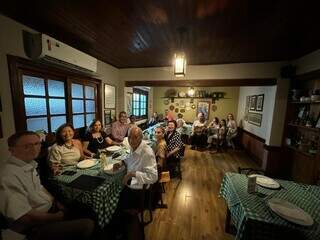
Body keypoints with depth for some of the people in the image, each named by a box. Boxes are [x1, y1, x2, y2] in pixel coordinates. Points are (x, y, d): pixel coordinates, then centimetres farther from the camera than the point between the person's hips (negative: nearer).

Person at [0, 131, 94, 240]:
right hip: (36, 227, -9)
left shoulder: (29, 164, 3)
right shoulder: (9, 177, -27)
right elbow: (26, 217, -25)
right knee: (88, 225, -19)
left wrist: (56, 202, 4)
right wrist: (57, 217, -13)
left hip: (51, 207, 9)